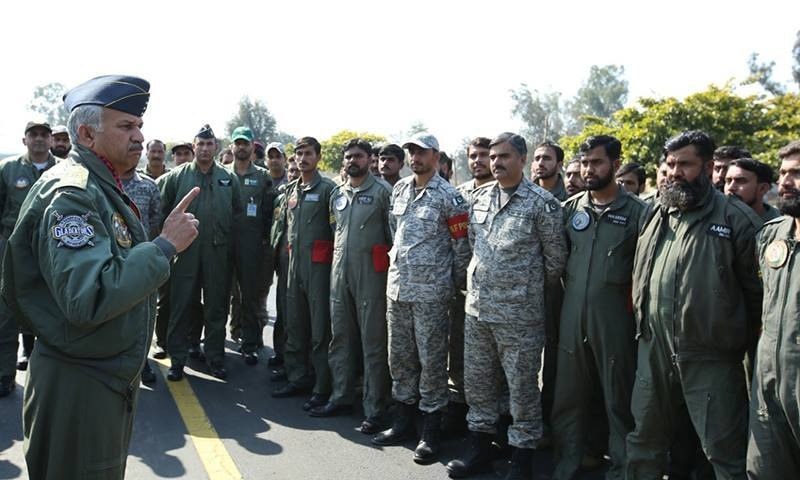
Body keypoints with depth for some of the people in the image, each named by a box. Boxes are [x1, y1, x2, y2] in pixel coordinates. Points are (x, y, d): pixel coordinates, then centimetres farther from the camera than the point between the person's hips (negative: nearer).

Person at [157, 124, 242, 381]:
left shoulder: (229, 179, 7)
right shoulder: (176, 176, 2)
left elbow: (238, 213, 11)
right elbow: (162, 210, 4)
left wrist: (229, 239, 4)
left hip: (218, 253, 2)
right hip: (185, 251, -1)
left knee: (216, 307, 9)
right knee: (181, 307, 4)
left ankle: (215, 358, 21)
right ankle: (177, 359, 15)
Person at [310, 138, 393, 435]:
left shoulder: (382, 191, -4)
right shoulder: (337, 194, 15)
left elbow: (394, 233, -3)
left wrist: (389, 265, -5)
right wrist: (337, 261, 17)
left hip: (370, 274, -6)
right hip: (339, 273, 6)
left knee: (373, 342, -1)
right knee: (340, 337, 13)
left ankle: (375, 409, 8)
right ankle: (341, 397, 27)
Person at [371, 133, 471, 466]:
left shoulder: (449, 197, -9)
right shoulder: (399, 189, 10)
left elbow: (462, 246, -5)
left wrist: (455, 286, 0)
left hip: (430, 291, -6)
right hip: (397, 285, 6)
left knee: (431, 360, 2)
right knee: (399, 356, 14)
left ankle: (431, 431, 13)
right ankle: (403, 420, 29)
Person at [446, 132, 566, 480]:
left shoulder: (541, 203, -9)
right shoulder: (479, 197, 7)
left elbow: (556, 258, -3)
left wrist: (533, 291, 7)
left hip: (519, 313, -6)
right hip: (477, 307, 6)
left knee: (522, 387, 5)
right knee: (477, 381, 15)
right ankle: (480, 450, 32)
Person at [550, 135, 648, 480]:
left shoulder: (637, 211, -3)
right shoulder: (570, 207, 7)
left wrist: (632, 304, -5)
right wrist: (570, 293, 8)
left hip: (613, 318, -3)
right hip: (571, 316, 4)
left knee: (618, 399, 9)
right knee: (568, 395, 13)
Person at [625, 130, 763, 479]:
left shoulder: (736, 218, -7)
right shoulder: (654, 215, 10)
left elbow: (757, 288, -4)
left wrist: (745, 341, 1)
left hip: (711, 356, -5)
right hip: (654, 349, 5)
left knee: (725, 451, 7)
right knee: (644, 440, 19)